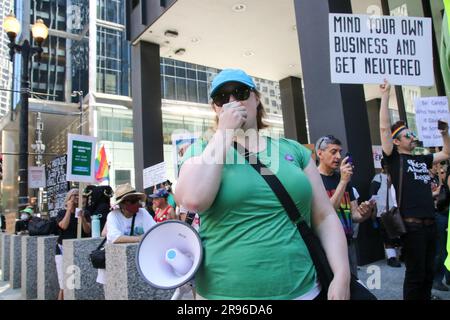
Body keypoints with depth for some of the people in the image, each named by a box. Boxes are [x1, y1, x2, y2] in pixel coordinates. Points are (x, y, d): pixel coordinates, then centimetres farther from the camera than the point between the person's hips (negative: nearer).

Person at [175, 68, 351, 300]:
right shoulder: (202, 152, 1)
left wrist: (342, 275, -7)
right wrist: (224, 133, -12)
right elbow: (193, 200, -20)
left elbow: (324, 216, 5)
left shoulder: (293, 150, 6)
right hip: (224, 293, -2)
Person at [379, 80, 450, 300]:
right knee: (415, 273, 0)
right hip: (412, 224, -7)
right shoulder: (395, 158, -2)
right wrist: (385, 95, -8)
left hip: (430, 223, 7)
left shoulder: (422, 160, 17)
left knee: (429, 272, 15)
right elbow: (384, 128, -10)